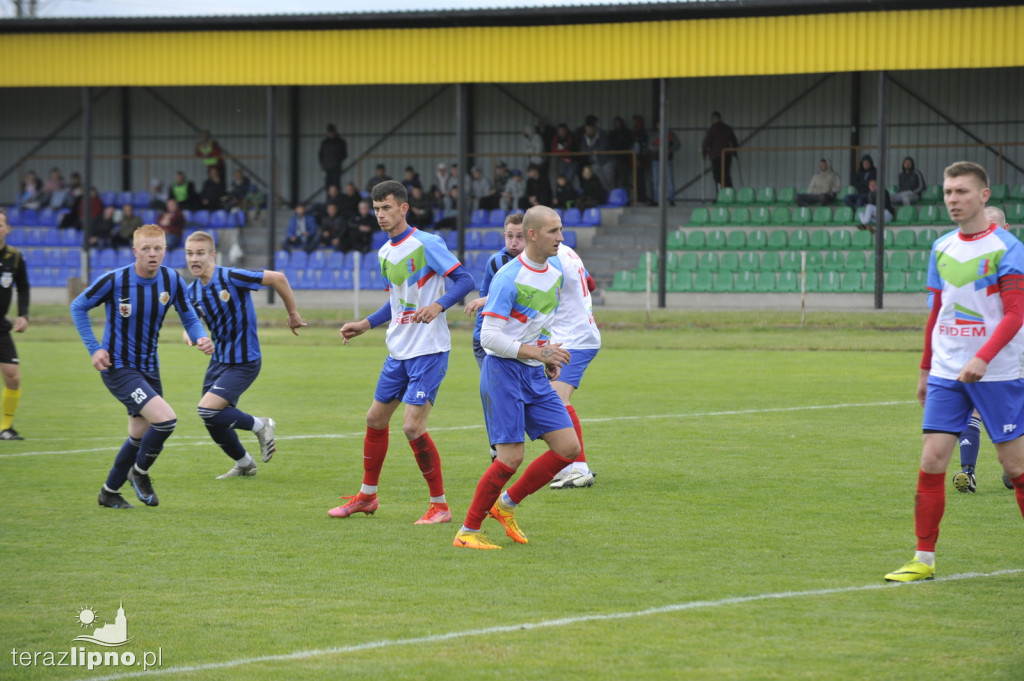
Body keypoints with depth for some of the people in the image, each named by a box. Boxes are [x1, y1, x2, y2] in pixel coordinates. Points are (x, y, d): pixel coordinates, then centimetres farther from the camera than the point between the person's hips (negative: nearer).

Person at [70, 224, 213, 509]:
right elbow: (78, 307, -3)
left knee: (140, 437, 17)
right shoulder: (115, 280, -17)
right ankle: (140, 472, 4)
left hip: (149, 367, 6)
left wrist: (200, 338, -18)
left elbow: (189, 317, 4)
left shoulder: (172, 280, -6)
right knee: (166, 419, -22)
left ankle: (109, 492, 36)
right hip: (117, 367, -6)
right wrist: (94, 348, -11)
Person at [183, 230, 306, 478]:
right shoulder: (192, 291, 0)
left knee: (208, 411, -19)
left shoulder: (232, 277, -21)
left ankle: (260, 425, 5)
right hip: (219, 360, 7)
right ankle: (244, 465, 35)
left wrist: (293, 313, -7)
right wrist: (191, 335, -16)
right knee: (214, 423, 10)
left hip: (244, 362, -7)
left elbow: (277, 278, -16)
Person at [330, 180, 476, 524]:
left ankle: (440, 505, -3)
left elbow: (465, 279, -15)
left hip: (429, 350, -8)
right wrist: (365, 324, 18)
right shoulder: (385, 253, 12)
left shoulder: (427, 244, -13)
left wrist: (437, 306, -29)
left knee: (413, 427, -14)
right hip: (398, 350, 8)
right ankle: (367, 496, 30)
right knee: (375, 419, 13)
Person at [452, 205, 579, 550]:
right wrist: (536, 351, -25)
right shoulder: (508, 278, -17)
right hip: (504, 370, -8)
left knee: (569, 448, 0)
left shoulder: (555, 272, 8)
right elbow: (489, 337, -20)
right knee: (512, 456, -13)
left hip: (535, 375, 8)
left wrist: (549, 358, 12)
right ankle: (467, 532, 0)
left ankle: (507, 504, 17)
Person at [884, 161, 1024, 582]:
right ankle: (924, 559, 0)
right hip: (946, 373, 5)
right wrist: (925, 369, 19)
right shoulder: (941, 249, 10)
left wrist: (983, 359, -27)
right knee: (932, 459, -4)